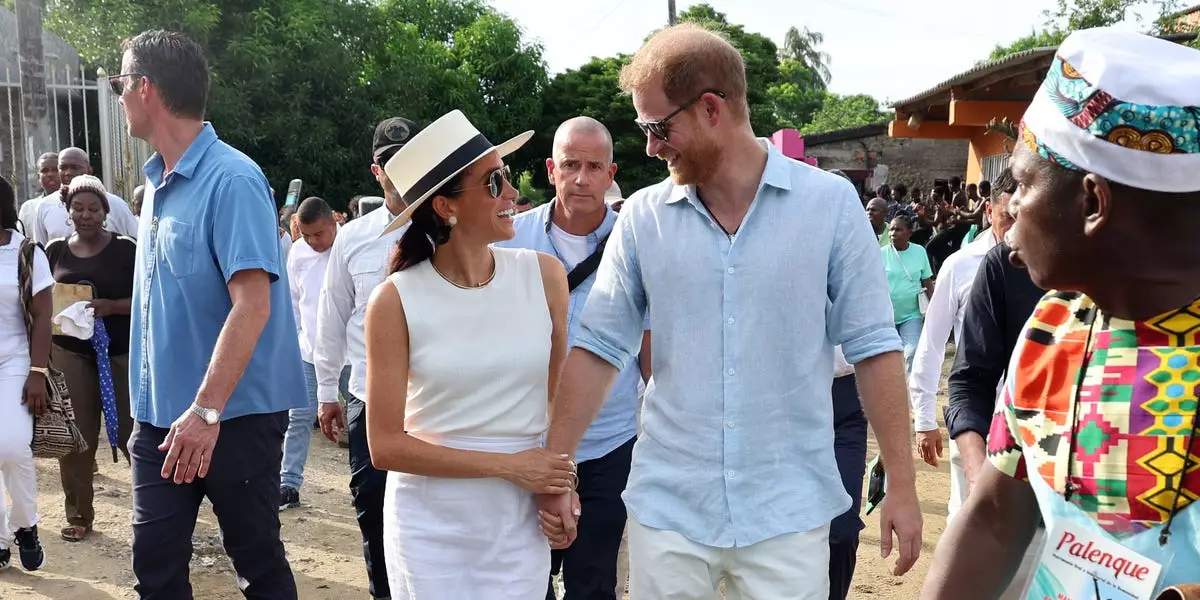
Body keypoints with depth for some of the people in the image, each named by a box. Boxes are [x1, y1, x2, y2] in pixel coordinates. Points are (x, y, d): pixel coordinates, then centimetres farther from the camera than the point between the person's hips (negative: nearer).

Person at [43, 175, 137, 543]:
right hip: (70, 354, 3)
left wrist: (110, 307, -21)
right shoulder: (56, 250, 7)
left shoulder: (124, 249, -2)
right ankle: (78, 515, 17)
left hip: (121, 353, -3)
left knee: (133, 431, 0)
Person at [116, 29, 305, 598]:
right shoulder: (157, 183, 10)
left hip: (234, 415, -7)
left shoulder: (231, 180, -15)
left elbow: (253, 304, -23)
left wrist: (207, 410, -27)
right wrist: (150, 403, 16)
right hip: (160, 413, 7)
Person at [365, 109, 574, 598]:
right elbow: (386, 446, -10)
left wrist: (557, 488, -1)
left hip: (520, 521, 2)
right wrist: (508, 466, -14)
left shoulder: (544, 276, -5)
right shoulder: (396, 301, -11)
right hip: (430, 525, -2)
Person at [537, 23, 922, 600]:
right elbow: (599, 346, 3)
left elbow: (872, 346, -2)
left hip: (789, 510, -1)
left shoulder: (831, 202, -5)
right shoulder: (641, 216, 0)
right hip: (667, 506, 2)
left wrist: (902, 486, -2)